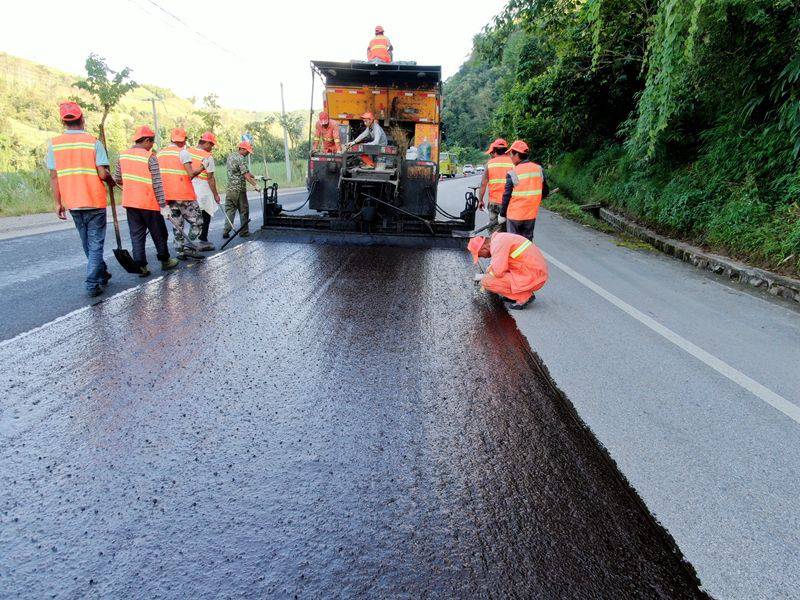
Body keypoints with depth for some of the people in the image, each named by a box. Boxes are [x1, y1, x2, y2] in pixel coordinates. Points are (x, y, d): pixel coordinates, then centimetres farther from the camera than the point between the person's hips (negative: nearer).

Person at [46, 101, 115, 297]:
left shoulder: (54, 144, 2)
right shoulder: (93, 142, -8)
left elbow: (54, 177, 1)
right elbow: (103, 174, -14)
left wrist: (58, 203, 7)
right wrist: (112, 181, 7)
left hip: (72, 203, 4)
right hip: (95, 201, -3)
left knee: (87, 243, 19)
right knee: (96, 244, 2)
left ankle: (101, 274, 33)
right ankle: (92, 284, -4)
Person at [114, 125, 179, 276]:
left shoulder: (123, 155, 5)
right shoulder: (150, 157, -12)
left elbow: (117, 179, 12)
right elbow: (157, 184, -16)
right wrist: (163, 205, -13)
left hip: (130, 203, 5)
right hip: (149, 203, -5)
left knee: (136, 235, 8)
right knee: (159, 234, 10)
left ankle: (141, 266, 5)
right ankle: (165, 261, 21)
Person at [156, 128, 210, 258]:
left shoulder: (160, 153, 13)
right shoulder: (183, 152, -9)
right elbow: (191, 174, -16)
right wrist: (201, 168, 0)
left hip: (168, 194, 7)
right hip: (184, 194, -7)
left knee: (177, 224, 12)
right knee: (197, 221, 2)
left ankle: (180, 251, 13)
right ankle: (189, 247, -6)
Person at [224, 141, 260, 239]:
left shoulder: (230, 156, 14)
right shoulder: (240, 159, -14)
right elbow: (246, 175, -22)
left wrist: (253, 176, 19)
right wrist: (255, 184, -23)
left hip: (230, 189, 8)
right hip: (239, 189, -8)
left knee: (229, 210, 8)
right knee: (243, 211, 4)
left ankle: (226, 231, 3)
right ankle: (244, 232, 10)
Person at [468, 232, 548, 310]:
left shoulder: (498, 244, -16)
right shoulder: (499, 238, 14)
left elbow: (498, 272, -20)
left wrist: (483, 277, -2)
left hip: (532, 277, -10)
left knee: (486, 281, -13)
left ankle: (524, 296, -5)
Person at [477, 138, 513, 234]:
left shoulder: (490, 163, 1)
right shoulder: (513, 162, 0)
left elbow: (483, 183, 1)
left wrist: (480, 200, 10)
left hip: (494, 202, 0)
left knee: (494, 230, 7)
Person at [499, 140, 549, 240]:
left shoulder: (513, 173, -14)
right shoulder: (539, 169, 1)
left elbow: (507, 196, -11)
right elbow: (545, 192, 8)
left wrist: (502, 215, -1)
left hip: (515, 216, -4)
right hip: (531, 215, 4)